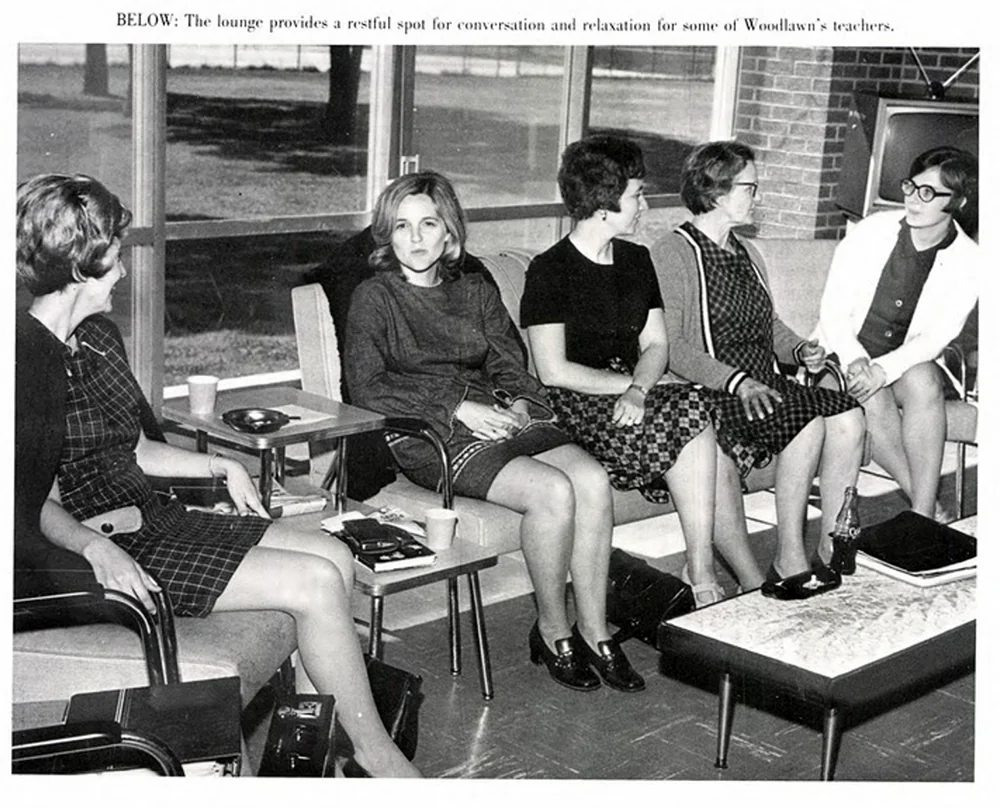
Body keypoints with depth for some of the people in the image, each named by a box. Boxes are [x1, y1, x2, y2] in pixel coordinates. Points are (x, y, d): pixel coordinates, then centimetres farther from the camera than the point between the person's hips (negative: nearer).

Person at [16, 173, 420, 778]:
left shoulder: (99, 336, 11)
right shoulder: (28, 360, -17)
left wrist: (221, 467, 14)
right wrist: (97, 548, -34)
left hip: (151, 517, 10)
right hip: (102, 546, -9)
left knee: (334, 557, 1)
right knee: (317, 583, -16)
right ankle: (374, 753, 0)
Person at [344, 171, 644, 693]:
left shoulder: (476, 292, 21)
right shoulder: (375, 298, 4)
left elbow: (509, 365, 16)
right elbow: (366, 387, -8)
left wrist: (518, 403, -8)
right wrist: (456, 408, -15)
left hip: (496, 416, 5)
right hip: (427, 435, -5)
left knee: (592, 479, -22)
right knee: (553, 491, -28)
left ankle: (594, 631, -12)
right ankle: (552, 632, -8)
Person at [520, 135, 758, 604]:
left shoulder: (637, 261, 15)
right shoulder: (549, 271, -6)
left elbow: (656, 345, 10)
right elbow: (554, 371, -12)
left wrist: (639, 389, -12)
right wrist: (631, 383, -9)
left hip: (632, 394, 6)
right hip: (577, 406, -6)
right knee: (695, 412, -27)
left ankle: (702, 573, -20)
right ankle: (751, 580, -20)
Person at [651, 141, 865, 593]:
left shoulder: (744, 253, 22)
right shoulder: (672, 254, -6)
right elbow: (669, 347, -16)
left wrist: (800, 350, 7)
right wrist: (737, 382, -25)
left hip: (762, 384, 8)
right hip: (707, 394, -8)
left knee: (848, 416, -15)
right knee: (807, 421, -27)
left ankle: (832, 551, -11)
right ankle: (789, 564, -19)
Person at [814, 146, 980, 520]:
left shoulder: (967, 262, -3)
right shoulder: (872, 231, -6)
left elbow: (936, 336, -10)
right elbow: (833, 311, -6)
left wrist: (884, 369, -28)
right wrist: (856, 361, -24)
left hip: (909, 362, 1)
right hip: (846, 354, -1)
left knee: (923, 381, -33)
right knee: (872, 400, -33)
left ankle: (923, 515, -33)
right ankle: (928, 508, -23)